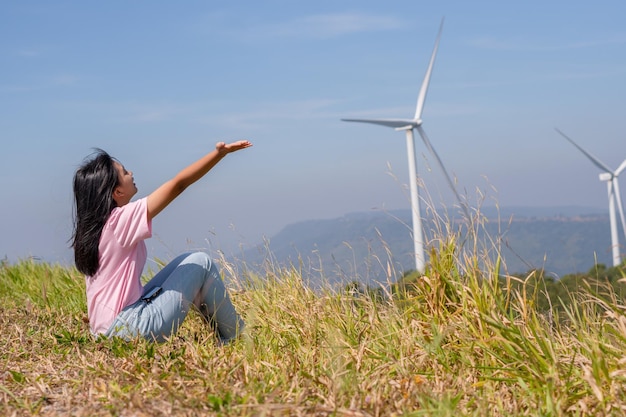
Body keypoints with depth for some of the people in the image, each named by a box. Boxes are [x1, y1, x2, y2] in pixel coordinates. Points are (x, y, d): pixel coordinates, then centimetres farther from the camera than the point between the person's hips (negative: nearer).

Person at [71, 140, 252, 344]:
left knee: (188, 261, 17)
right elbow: (178, 184, -18)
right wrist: (220, 152, -15)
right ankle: (236, 339, 13)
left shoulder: (91, 224, 8)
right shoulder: (120, 220, -17)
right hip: (132, 328, -9)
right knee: (202, 263, 3)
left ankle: (223, 337, 22)